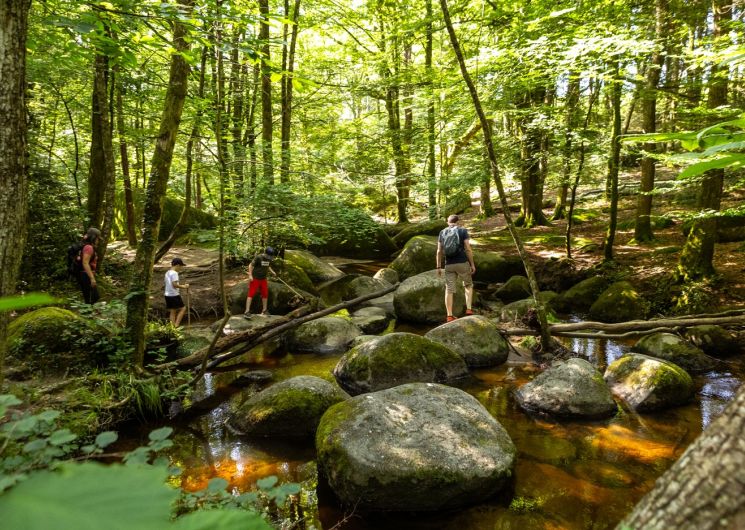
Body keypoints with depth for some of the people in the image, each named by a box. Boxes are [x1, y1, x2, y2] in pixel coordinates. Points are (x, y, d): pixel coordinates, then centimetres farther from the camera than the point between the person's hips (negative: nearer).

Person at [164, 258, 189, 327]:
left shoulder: (167, 273, 14)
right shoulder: (174, 273, -15)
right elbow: (174, 284, -24)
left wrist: (181, 285, 15)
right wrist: (183, 286, -14)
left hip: (168, 295, 9)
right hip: (174, 295, -9)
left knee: (172, 312, 11)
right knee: (183, 308, 3)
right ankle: (176, 325, -3)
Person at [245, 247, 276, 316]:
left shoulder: (269, 259, 2)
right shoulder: (258, 257, -18)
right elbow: (251, 265, -15)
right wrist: (250, 275, -21)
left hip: (263, 279, 6)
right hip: (255, 279, -6)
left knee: (265, 294, 9)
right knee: (251, 294, -8)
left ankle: (264, 310, 22)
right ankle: (247, 311, -8)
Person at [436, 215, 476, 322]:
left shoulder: (442, 233, 6)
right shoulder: (463, 231, -3)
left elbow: (439, 251, 3)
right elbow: (468, 249, -8)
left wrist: (438, 267, 8)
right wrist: (472, 264, -1)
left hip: (449, 265, 2)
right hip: (462, 263, -2)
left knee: (449, 290, 5)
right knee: (468, 285, 19)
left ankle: (450, 316, 2)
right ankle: (469, 309, 7)